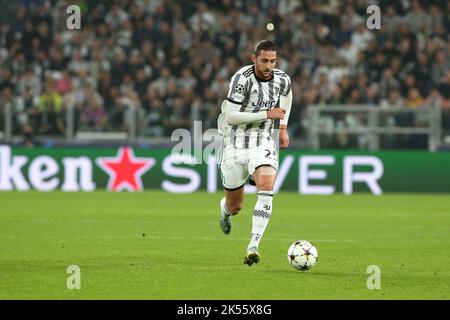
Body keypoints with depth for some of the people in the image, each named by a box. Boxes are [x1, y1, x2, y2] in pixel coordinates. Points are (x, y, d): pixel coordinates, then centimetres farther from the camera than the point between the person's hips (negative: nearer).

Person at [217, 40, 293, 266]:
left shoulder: (282, 80, -2)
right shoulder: (242, 79, -19)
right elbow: (230, 117, -21)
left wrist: (283, 127, 18)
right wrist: (266, 114, -23)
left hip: (264, 143, 2)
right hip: (235, 144, -2)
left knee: (266, 186, -28)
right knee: (235, 207, 8)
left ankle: (253, 246, -31)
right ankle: (225, 210, 50)